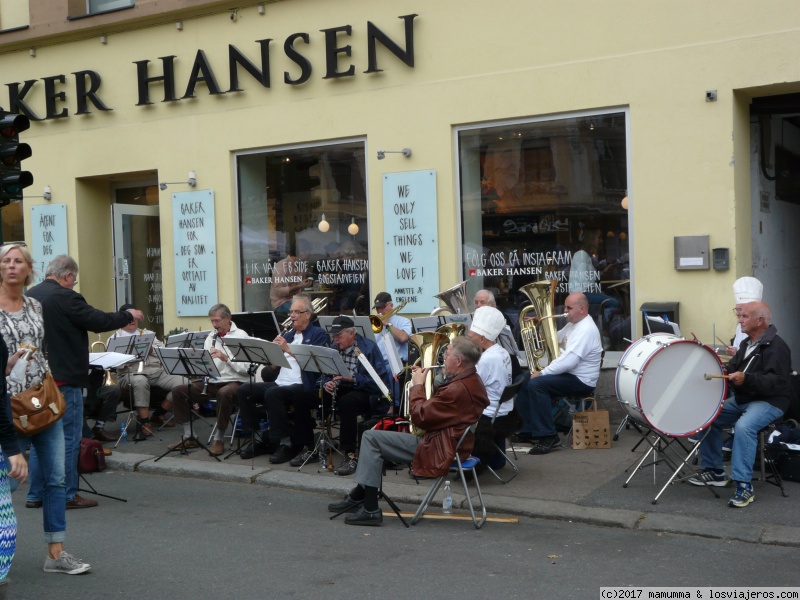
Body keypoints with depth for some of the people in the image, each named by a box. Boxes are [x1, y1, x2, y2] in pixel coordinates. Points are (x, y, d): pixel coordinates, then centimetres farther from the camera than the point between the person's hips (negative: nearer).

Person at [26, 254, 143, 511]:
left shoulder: (28, 296, 8)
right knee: (68, 438, 0)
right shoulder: (65, 297, -17)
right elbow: (100, 321, -14)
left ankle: (36, 493, 19)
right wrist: (129, 315, 1)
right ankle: (66, 495, 4)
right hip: (64, 379, -8)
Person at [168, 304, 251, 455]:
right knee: (178, 390, -8)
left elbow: (245, 368, -12)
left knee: (223, 393, -39)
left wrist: (226, 358, -21)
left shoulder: (241, 336, -2)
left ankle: (218, 440, -22)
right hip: (211, 381, 6)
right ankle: (189, 437, -1)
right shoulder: (210, 337, 16)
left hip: (234, 381, -6)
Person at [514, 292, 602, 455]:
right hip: (566, 374, 11)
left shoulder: (586, 330, -20)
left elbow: (569, 361, -29)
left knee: (536, 384, -28)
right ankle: (529, 431, 10)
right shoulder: (572, 324, 13)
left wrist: (542, 373, -22)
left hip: (581, 380, -10)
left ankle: (548, 437, -24)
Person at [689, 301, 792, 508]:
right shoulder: (747, 343, 12)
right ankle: (714, 471, 11)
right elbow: (733, 368, 17)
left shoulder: (776, 346, -18)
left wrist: (747, 379, -40)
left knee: (744, 426, -35)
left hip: (769, 401, -10)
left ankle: (744, 485, -30)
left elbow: (778, 382, -28)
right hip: (742, 399, 10)